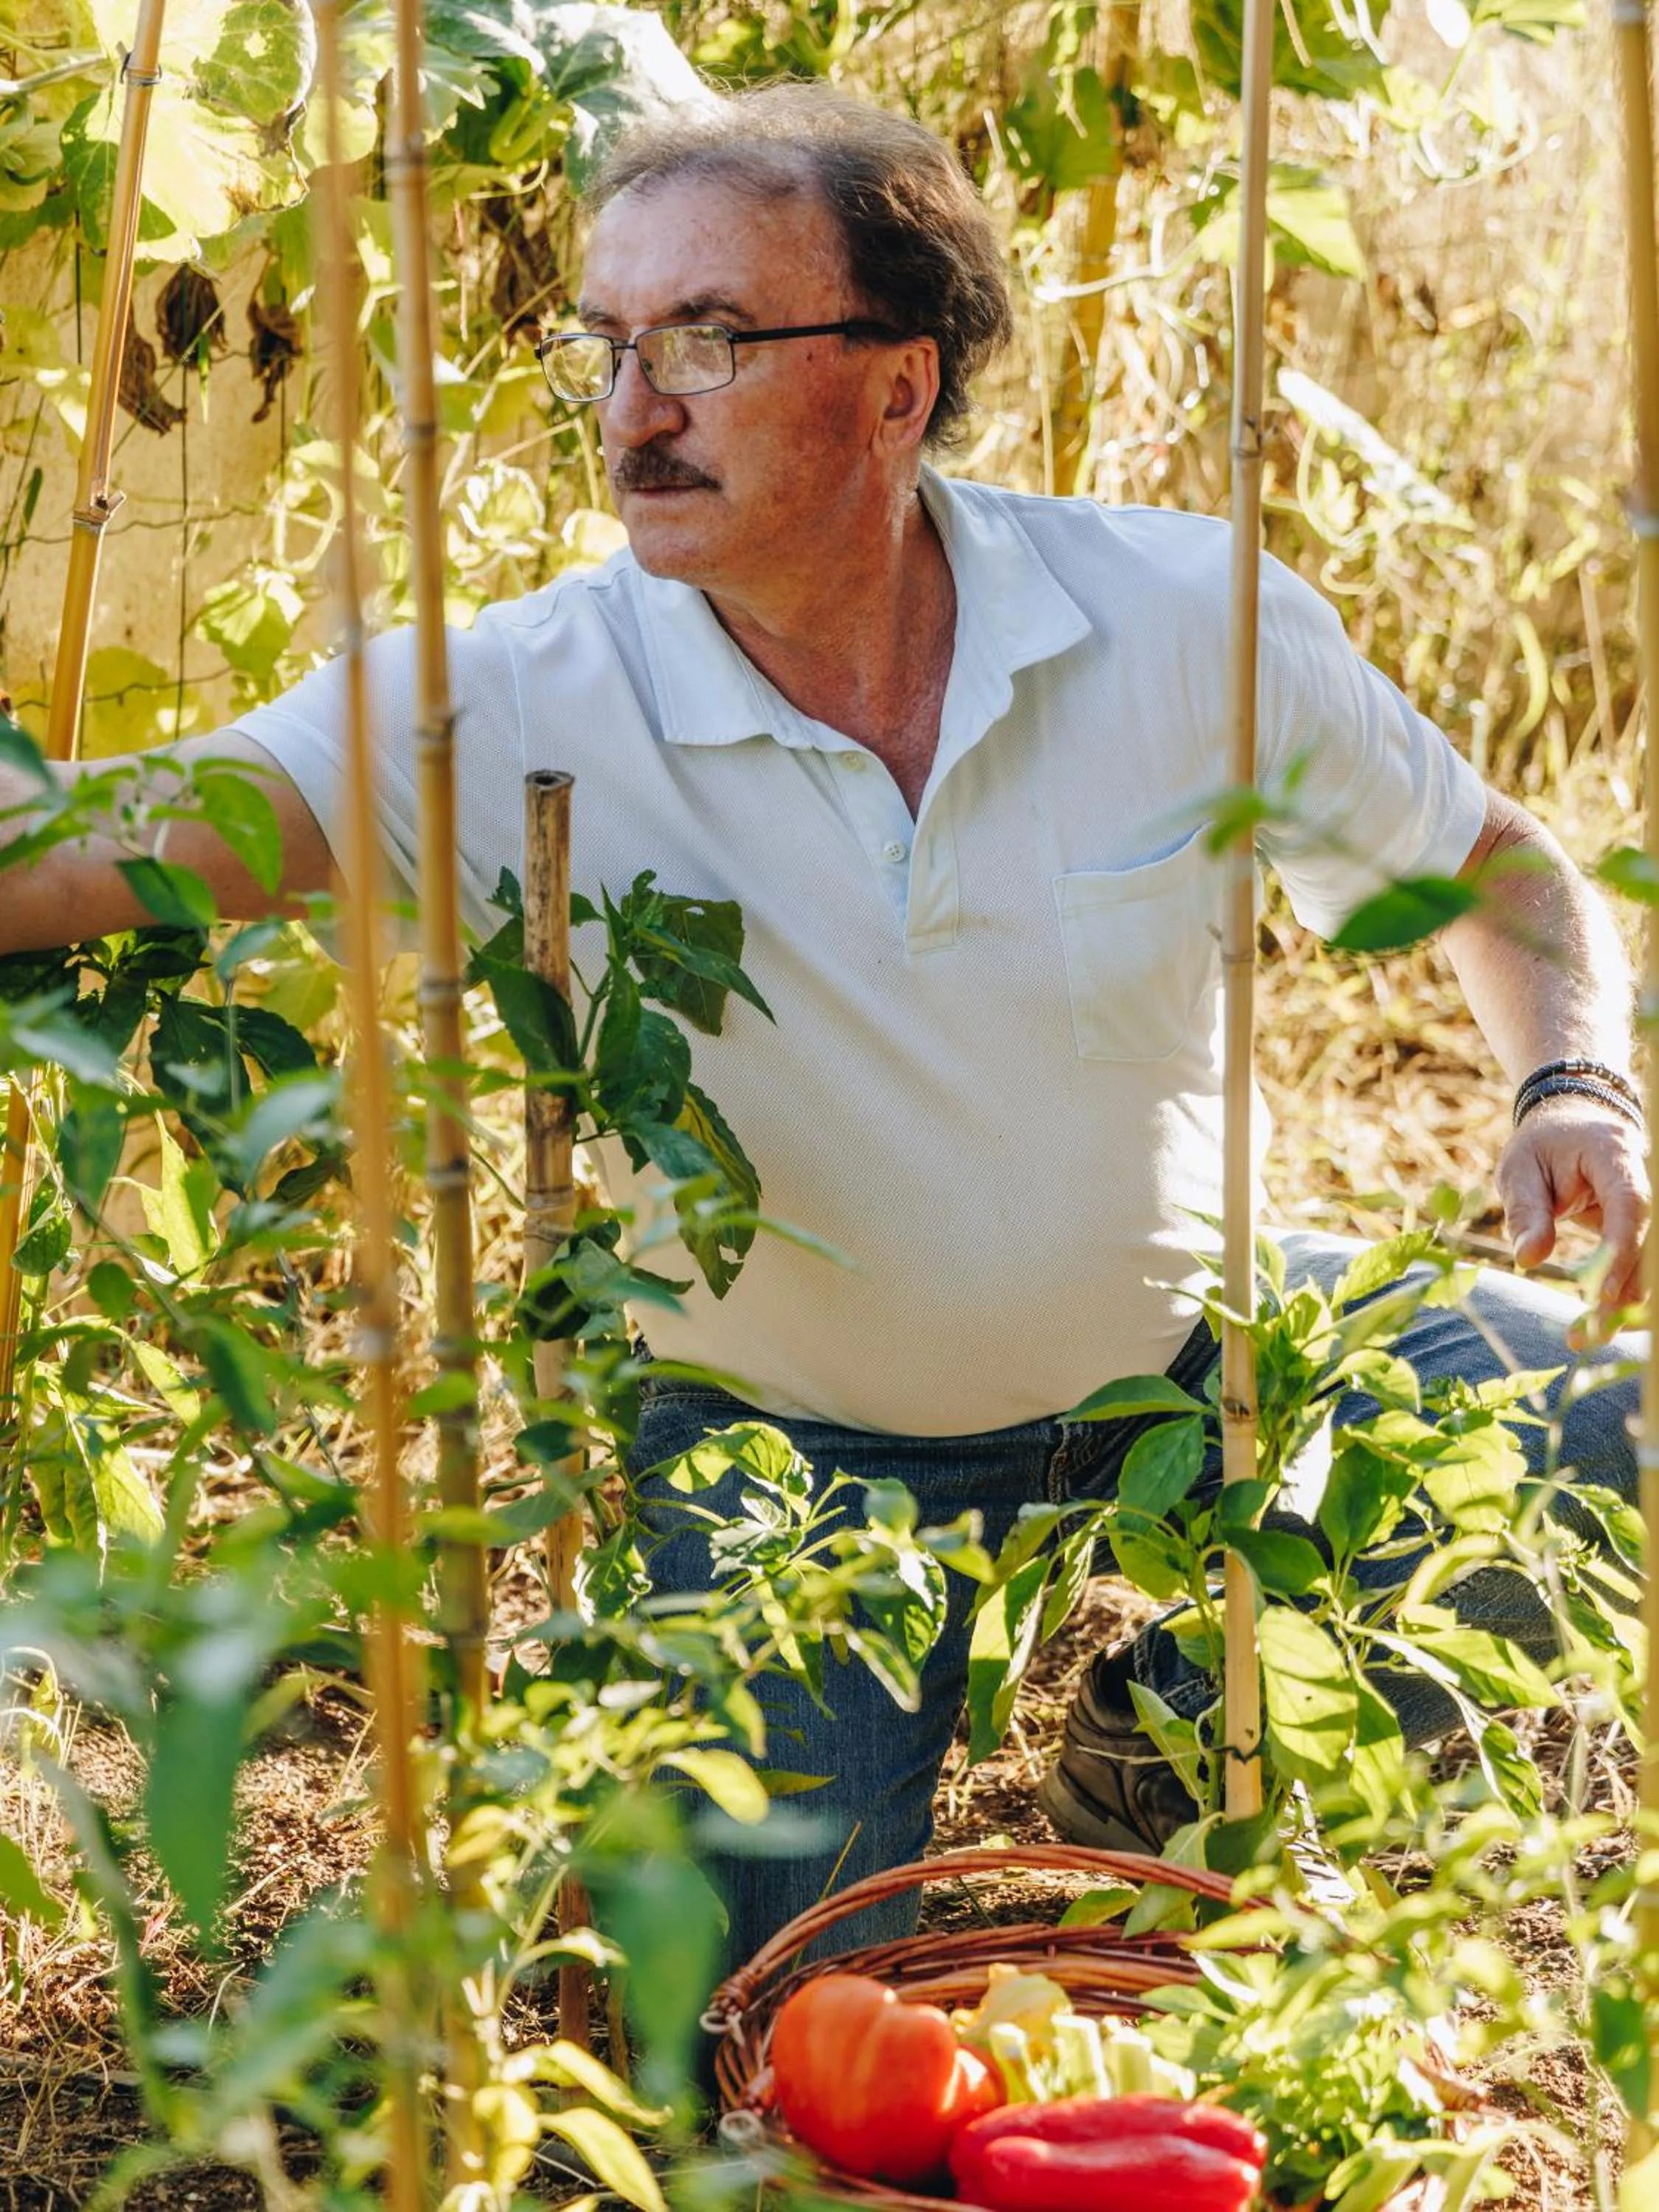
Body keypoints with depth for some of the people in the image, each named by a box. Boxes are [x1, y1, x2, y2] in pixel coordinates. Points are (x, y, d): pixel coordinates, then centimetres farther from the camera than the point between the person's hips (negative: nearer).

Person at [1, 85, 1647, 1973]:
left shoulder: (1188, 617, -16)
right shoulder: (519, 705, -23)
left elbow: (1495, 865, 0)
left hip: (1178, 1349, 2)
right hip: (795, 1445, -2)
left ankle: (1179, 1744, 13)